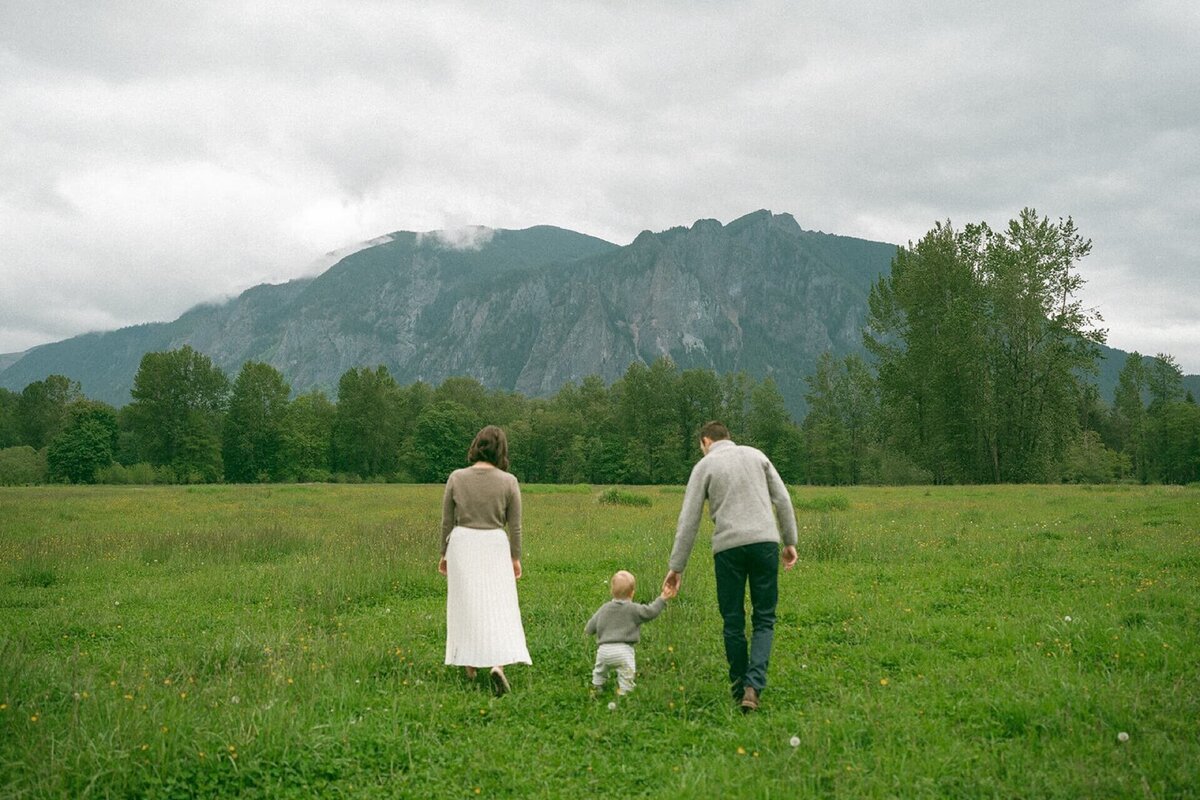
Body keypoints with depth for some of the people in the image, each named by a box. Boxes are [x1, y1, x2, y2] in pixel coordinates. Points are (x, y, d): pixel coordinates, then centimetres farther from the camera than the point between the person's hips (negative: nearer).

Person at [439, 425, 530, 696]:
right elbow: (514, 525, -1)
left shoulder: (456, 478, -4)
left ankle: (470, 666, 23)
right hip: (495, 546, -1)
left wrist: (444, 555, 13)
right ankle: (498, 664, -18)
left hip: (462, 544, 1)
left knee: (466, 605, 13)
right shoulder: (509, 481, -6)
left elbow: (447, 521, 2)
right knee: (498, 607, 1)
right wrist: (516, 558, 10)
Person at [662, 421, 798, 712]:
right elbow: (782, 500, 11)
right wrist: (790, 541, 17)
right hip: (765, 542, 2)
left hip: (729, 548, -2)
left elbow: (688, 520, 4)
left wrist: (676, 567, 7)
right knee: (764, 620, 6)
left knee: (733, 622, 11)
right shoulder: (756, 455, 16)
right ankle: (754, 685, -11)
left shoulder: (704, 466, 8)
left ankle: (739, 686, 20)